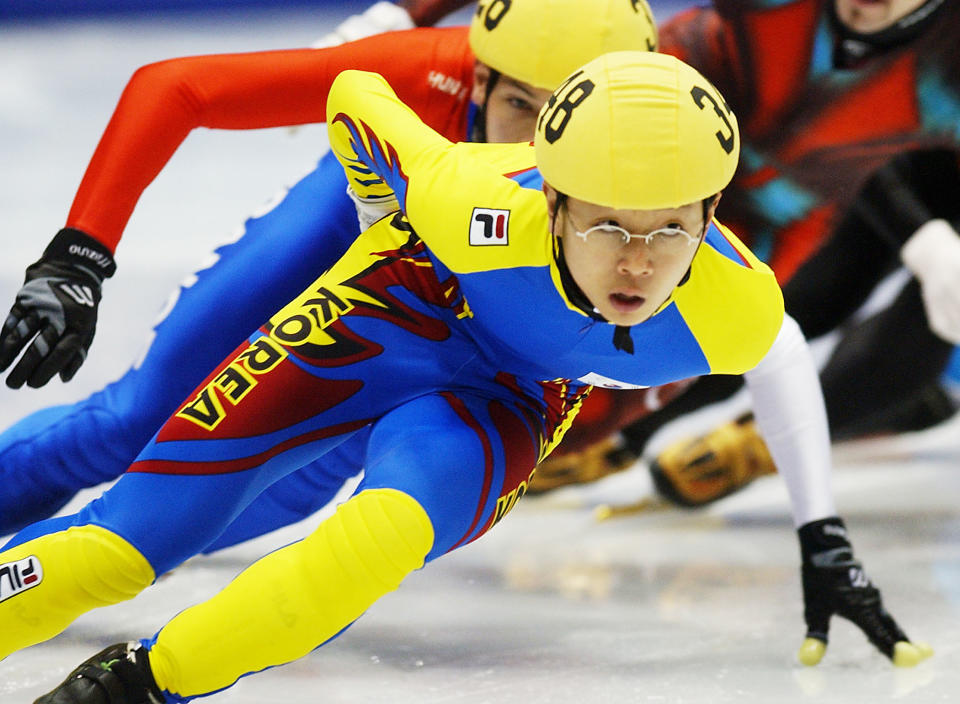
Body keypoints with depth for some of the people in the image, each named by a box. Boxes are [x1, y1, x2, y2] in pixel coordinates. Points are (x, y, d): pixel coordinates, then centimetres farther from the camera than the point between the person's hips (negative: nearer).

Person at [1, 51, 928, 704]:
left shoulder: (735, 307, -29)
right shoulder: (477, 212, -37)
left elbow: (784, 365, -2)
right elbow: (356, 95, -17)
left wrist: (823, 540, 7)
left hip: (513, 400, 2)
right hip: (391, 315, -1)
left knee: (390, 533, -32)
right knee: (131, 538, -13)